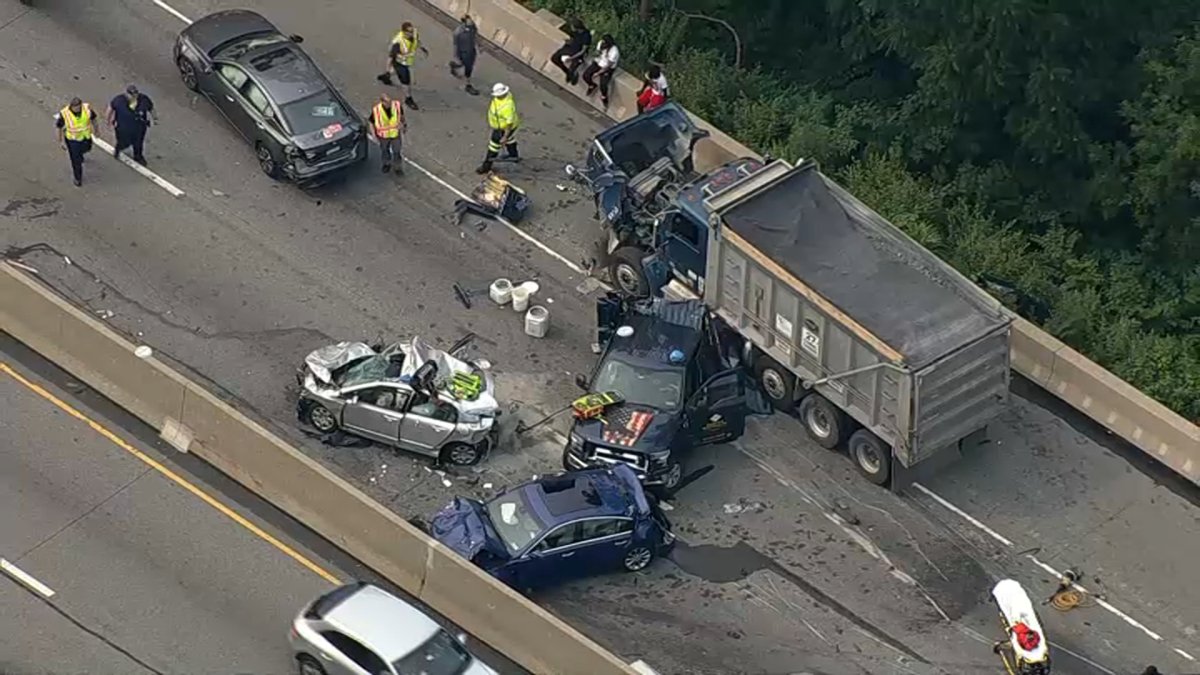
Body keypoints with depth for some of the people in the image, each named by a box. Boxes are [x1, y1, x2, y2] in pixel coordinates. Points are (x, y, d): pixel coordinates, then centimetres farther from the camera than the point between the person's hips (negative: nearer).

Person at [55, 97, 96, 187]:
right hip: (72, 139, -3)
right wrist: (60, 142, -8)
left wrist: (95, 129, 11)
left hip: (85, 136, 3)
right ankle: (78, 178, 35)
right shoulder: (64, 114, -33)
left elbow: (93, 118, -4)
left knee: (86, 149, 32)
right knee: (76, 160, 9)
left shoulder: (87, 108, -26)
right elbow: (58, 127, -16)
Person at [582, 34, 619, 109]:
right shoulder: (601, 43, -17)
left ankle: (604, 97, 15)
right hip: (598, 63, 5)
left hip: (608, 68, -5)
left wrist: (597, 73, -22)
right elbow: (597, 53, 2)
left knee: (603, 85, -20)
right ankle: (592, 85, 25)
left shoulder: (614, 52, -34)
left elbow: (608, 66, -26)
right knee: (585, 75, -11)